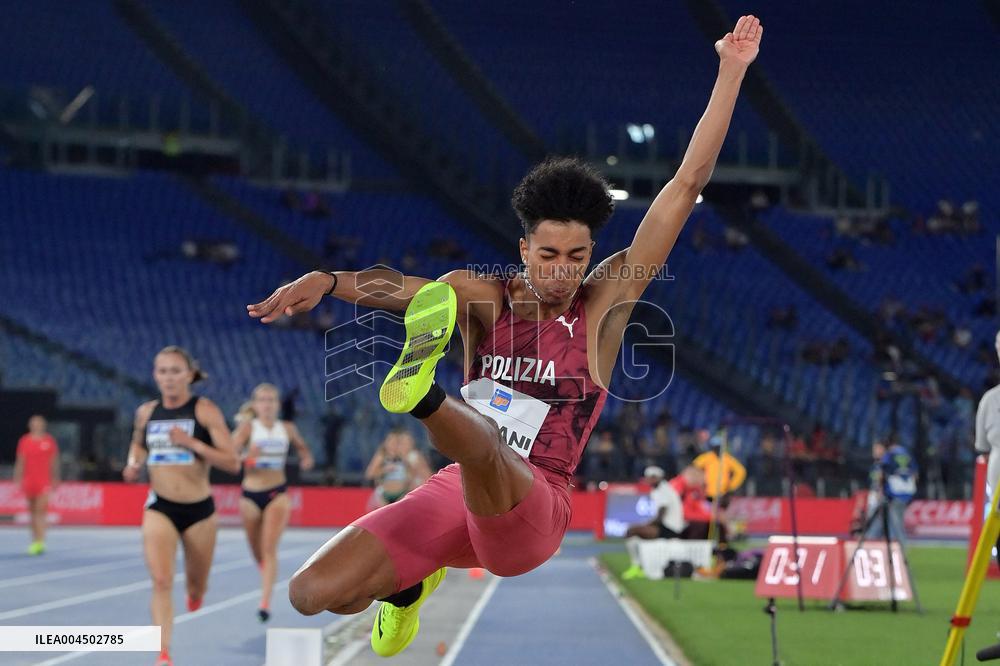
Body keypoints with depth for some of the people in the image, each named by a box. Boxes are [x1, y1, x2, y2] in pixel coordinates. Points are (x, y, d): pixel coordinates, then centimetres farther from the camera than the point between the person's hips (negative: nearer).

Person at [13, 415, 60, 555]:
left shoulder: (49, 441, 2)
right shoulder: (24, 441, 6)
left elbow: (54, 463, 7)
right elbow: (20, 462, 9)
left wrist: (55, 479, 7)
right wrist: (17, 479, 6)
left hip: (44, 481, -3)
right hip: (28, 481, 3)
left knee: (40, 511, -14)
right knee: (32, 512, 10)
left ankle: (40, 542, -19)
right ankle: (35, 541, 19)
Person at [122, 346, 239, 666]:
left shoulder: (205, 411, -9)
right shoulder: (146, 412, 3)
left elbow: (233, 462, -14)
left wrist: (191, 442, -23)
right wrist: (134, 463, 4)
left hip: (199, 510, -1)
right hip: (159, 508, 1)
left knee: (196, 588, 15)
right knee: (161, 581, -18)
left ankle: (194, 592, 53)